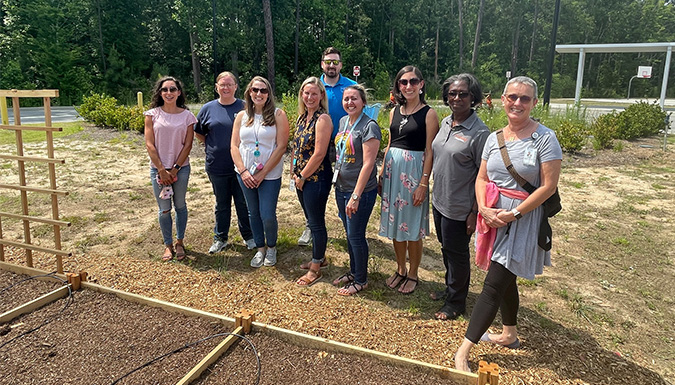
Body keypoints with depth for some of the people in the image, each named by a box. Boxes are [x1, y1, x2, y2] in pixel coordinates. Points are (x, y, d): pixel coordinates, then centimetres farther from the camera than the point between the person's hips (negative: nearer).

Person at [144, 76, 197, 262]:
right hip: (158, 169, 0)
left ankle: (180, 242, 27)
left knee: (180, 206, 11)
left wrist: (175, 170, -8)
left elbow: (187, 145, -2)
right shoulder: (153, 114, -1)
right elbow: (150, 144, -4)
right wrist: (162, 170, -9)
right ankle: (168, 245, 22)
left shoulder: (186, 115, -1)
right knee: (164, 209, 7)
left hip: (181, 168, 0)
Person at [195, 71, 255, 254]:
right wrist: (213, 146, 5)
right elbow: (198, 133, 14)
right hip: (217, 166, 2)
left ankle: (248, 236, 25)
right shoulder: (208, 108, 3)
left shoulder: (244, 107, -2)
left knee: (243, 203, 9)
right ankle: (220, 238, 28)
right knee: (222, 204, 14)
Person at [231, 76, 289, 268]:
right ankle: (260, 248, 32)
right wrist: (243, 172, -10)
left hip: (270, 175, -4)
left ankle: (271, 247, 24)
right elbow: (234, 146, 4)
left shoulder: (278, 115, -5)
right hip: (245, 175, 4)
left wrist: (262, 173, -12)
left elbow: (281, 147, -10)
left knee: (268, 216, -3)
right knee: (253, 214, 14)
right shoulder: (242, 116, 5)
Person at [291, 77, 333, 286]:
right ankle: (319, 257, 37)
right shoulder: (302, 117, 11)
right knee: (312, 220, 19)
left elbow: (319, 154, -20)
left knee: (317, 223, 3)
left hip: (317, 178, -8)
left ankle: (315, 269, 16)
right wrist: (294, 172, 5)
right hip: (301, 179, 8)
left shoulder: (322, 119, -15)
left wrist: (302, 177, -12)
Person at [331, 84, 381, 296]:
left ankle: (361, 280, 20)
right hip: (341, 188, 8)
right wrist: (340, 188, 16)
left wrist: (356, 195, -24)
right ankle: (353, 272, 35)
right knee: (349, 233, 18)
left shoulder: (369, 126, -16)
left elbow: (368, 163, -21)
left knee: (356, 235, 2)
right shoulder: (343, 121, 9)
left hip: (361, 191, -7)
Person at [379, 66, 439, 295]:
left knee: (413, 227, 4)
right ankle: (400, 269, 30)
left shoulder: (428, 114, -7)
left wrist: (423, 183, -15)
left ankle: (412, 274, 21)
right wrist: (382, 173, 11)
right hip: (392, 170, 6)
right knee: (395, 224, 13)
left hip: (414, 171, -5)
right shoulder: (394, 112, 10)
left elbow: (429, 152, -10)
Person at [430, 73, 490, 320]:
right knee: (446, 249, 22)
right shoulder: (446, 123, 5)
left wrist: (475, 212, -17)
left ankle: (456, 302, 28)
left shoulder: (479, 132, -18)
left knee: (457, 254, 9)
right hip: (439, 201, 7)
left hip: (460, 208, -7)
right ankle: (450, 288, 44)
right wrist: (427, 188, 15)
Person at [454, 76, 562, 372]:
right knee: (505, 280, 20)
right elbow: (481, 178, 6)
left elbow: (548, 186, -14)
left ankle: (464, 351, 1)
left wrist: (514, 213, -18)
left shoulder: (545, 138, -11)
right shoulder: (494, 138, 6)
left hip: (522, 220, -6)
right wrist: (483, 208, -12)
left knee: (493, 286, -5)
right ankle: (510, 334, 40)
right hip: (493, 217, 6)